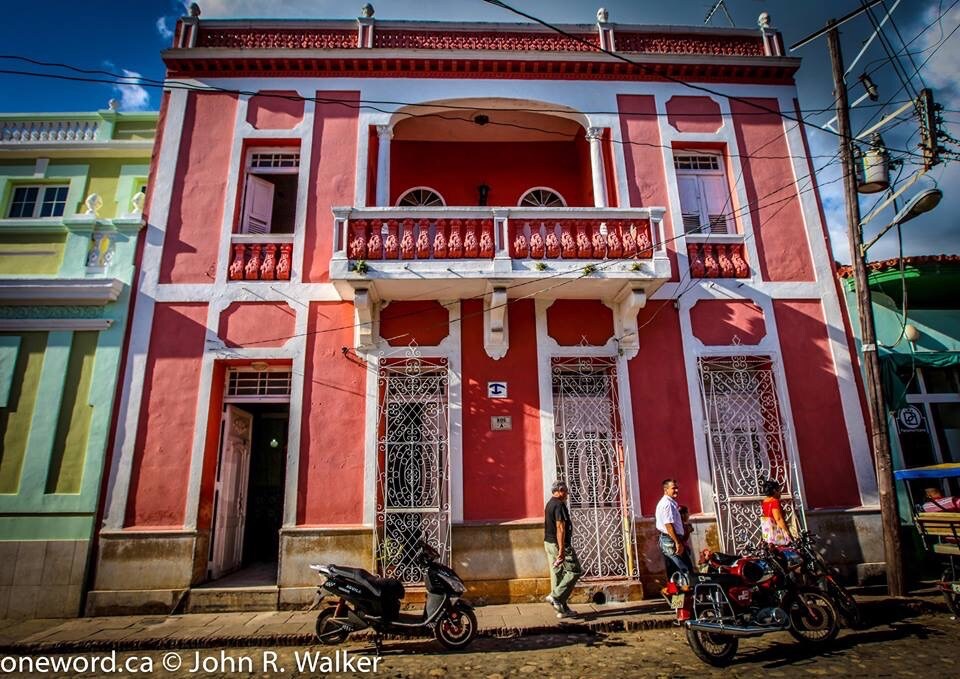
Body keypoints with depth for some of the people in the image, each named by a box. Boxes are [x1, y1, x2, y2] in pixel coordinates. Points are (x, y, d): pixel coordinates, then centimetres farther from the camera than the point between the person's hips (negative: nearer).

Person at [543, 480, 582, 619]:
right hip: (559, 544, -10)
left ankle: (562, 609, 15)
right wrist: (561, 550, -24)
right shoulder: (559, 505, -16)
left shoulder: (549, 504, 15)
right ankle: (555, 596, -5)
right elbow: (560, 528, -22)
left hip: (548, 543, 10)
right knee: (574, 571, 0)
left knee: (557, 574, 11)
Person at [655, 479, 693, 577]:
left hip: (666, 540, 11)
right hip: (671, 541, -11)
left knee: (672, 572, 12)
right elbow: (668, 525, -23)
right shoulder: (667, 504, -16)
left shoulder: (668, 502, 17)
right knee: (686, 570, -8)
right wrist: (678, 543, -23)